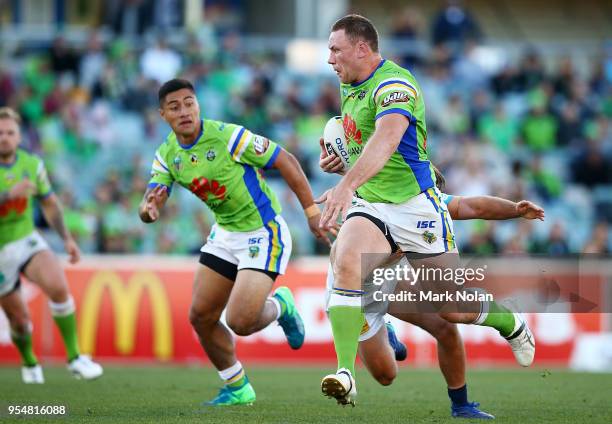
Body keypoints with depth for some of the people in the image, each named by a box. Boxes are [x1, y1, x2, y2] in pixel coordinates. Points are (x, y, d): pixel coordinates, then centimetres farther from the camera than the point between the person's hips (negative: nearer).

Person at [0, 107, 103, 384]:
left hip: (27, 240, 2)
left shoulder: (31, 164, -3)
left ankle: (74, 358, -17)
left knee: (58, 286, -26)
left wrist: (67, 238, 4)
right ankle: (29, 363, 38)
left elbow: (49, 203, 12)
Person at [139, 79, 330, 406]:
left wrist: (312, 211, -16)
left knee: (240, 322, -18)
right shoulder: (167, 154, -2)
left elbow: (286, 162, -16)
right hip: (225, 234, 7)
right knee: (200, 316, 3)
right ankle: (237, 389, 23)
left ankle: (280, 306, 18)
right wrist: (149, 209, -35)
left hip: (263, 233, -7)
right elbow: (150, 204, -9)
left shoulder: (228, 136, -21)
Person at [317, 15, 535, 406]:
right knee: (345, 264, -27)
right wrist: (338, 160, 6)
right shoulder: (349, 85, 9)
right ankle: (345, 375, -35)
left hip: (415, 205, -6)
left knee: (452, 308, 5)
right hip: (368, 205, 6)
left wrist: (347, 186, -56)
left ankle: (512, 324, 39)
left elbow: (386, 139, -41)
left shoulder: (394, 85, -21)